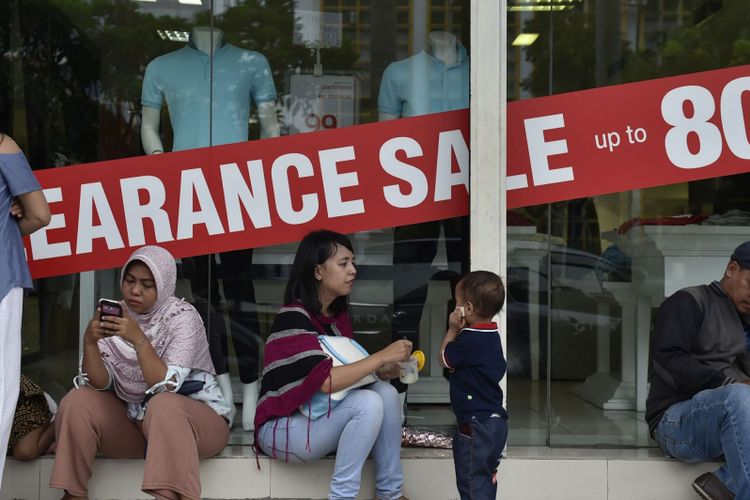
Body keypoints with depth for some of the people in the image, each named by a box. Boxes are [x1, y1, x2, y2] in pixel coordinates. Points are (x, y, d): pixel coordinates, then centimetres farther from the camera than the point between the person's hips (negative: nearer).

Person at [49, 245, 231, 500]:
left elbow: (166, 388, -24)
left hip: (195, 418, -5)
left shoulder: (183, 317, -15)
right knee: (78, 400, -15)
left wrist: (138, 339, -34)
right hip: (136, 421, 5)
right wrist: (90, 341, -25)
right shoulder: (116, 315, -1)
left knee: (163, 405, -36)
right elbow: (100, 384, -9)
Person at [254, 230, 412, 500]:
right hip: (281, 427, -8)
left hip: (319, 416, 8)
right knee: (369, 404, -27)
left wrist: (380, 371, -10)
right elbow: (327, 381, -29)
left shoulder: (339, 315, 6)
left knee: (386, 392, -15)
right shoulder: (292, 317, -20)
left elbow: (346, 369, 9)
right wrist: (382, 356, -24)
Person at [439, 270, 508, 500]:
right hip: (494, 421, 10)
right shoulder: (492, 336, 8)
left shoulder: (470, 340, -21)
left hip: (476, 425, -10)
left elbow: (445, 359, -7)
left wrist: (452, 330, 4)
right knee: (485, 477, 19)